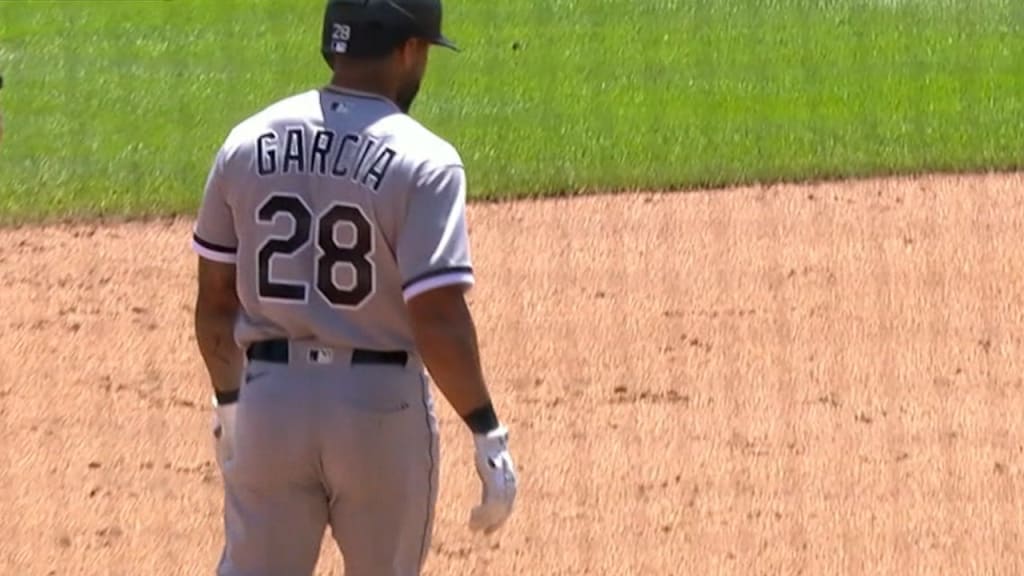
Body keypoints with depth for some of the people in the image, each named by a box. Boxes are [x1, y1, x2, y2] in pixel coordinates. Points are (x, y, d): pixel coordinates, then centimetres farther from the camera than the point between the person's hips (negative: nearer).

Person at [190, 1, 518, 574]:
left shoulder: (247, 144, 1)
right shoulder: (422, 161, -13)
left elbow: (216, 301, 8)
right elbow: (438, 319, -18)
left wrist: (228, 400, 21)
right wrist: (489, 435, -11)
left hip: (269, 398, 3)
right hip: (380, 408, -3)